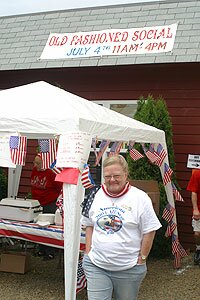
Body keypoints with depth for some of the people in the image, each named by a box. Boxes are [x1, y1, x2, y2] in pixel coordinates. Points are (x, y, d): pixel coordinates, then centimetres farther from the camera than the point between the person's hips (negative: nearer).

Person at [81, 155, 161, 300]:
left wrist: (141, 259, -5)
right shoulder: (96, 195, 4)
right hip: (95, 266, 2)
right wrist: (88, 252, 6)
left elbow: (149, 232, -5)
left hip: (129, 269, -2)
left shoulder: (140, 198, -8)